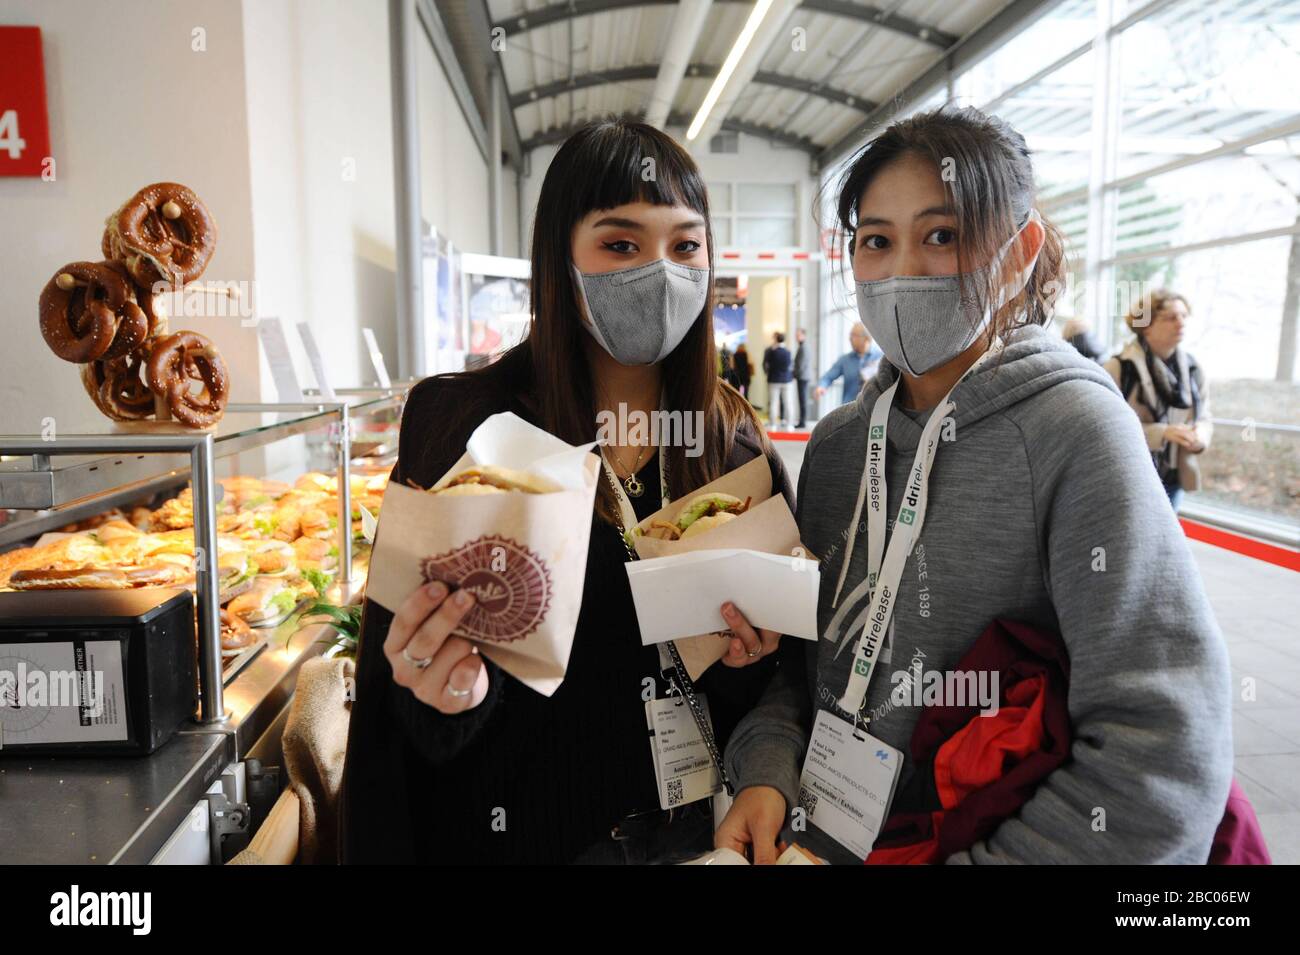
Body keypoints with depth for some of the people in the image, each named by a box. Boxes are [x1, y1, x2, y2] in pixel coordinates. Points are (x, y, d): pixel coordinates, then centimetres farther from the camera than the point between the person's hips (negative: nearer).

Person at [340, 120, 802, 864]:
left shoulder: (740, 445, -6)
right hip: (514, 830, -2)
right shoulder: (458, 423, -14)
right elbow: (411, 718, -10)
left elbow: (773, 699, 2)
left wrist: (750, 662, -17)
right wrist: (448, 691, -30)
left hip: (697, 830, 3)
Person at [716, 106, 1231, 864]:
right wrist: (768, 770, -12)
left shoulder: (1074, 428, -19)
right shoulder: (837, 443, -3)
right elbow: (802, 648, 4)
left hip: (989, 839, -4)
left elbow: (1164, 755, -25)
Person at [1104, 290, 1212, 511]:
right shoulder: (1120, 367, -12)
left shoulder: (1192, 368, 7)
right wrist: (1161, 433, -24)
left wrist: (1200, 434, -10)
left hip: (1173, 481, 6)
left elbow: (1204, 418, 14)